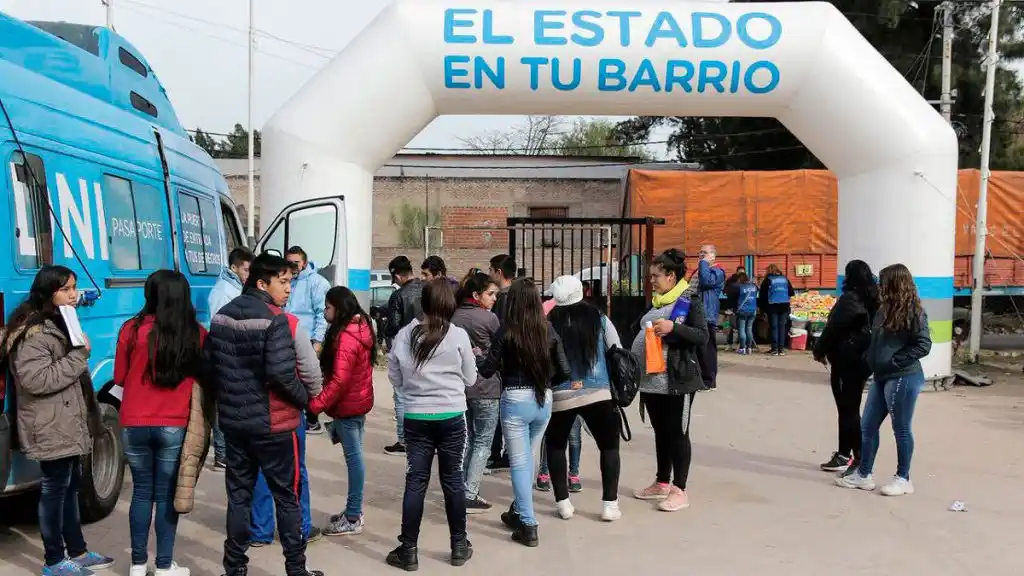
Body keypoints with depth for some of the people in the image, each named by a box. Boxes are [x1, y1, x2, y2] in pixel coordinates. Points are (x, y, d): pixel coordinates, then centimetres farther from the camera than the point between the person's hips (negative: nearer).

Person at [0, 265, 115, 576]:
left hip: (70, 424, 10)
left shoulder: (61, 324, 14)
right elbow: (37, 380, -27)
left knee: (71, 486, 16)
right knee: (55, 490, -1)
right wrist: (79, 355, -24)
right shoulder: (33, 332, -18)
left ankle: (77, 551, 26)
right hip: (51, 429, -10)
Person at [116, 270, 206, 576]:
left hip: (134, 425, 1)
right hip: (174, 427, -1)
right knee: (167, 495, 9)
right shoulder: (198, 335, -8)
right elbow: (203, 379, 5)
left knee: (142, 492, 14)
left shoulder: (132, 330, -8)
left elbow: (120, 377, 5)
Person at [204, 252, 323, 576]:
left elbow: (207, 365, 9)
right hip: (273, 423, -6)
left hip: (233, 420, 6)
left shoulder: (223, 316, 5)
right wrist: (304, 399, -7)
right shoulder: (277, 321, -17)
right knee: (287, 496, 6)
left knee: (238, 494, 13)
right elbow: (281, 374, -24)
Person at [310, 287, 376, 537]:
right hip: (360, 401, 9)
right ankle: (354, 510, 25)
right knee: (355, 456, 15)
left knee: (353, 458, -3)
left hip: (347, 405, -9)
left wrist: (316, 404, -25)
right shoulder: (361, 328, 7)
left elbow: (339, 380, -27)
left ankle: (353, 519, 5)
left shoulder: (345, 337, -22)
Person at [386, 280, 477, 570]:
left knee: (415, 481, 6)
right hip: (452, 417, -1)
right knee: (453, 480, 10)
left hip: (416, 418, 1)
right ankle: (459, 546, 20)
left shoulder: (404, 335, -4)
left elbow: (395, 378, 6)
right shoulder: (459, 336, -9)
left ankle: (408, 549, 10)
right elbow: (470, 379, 1)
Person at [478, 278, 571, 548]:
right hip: (543, 400, 4)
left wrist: (478, 356, 14)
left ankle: (528, 526, 3)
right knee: (528, 459, 20)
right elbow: (564, 372, 2)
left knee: (519, 463, 4)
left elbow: (487, 370, -6)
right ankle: (518, 512, 35)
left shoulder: (506, 331, -10)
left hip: (515, 401, -4)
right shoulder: (548, 330, 1)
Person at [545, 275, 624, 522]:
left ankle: (563, 503, 16)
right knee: (609, 446, 13)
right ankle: (610, 504, 8)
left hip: (560, 396, 0)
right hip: (598, 393, 0)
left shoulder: (550, 323, -5)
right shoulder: (599, 319, 0)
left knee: (555, 446, 18)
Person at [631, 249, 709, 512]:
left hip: (677, 381, -8)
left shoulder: (690, 300, -8)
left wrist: (673, 327, -26)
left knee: (677, 434, -1)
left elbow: (703, 337, -15)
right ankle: (662, 483, 26)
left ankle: (679, 491, 6)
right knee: (660, 432, 15)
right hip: (651, 380, 8)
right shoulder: (657, 301, 15)